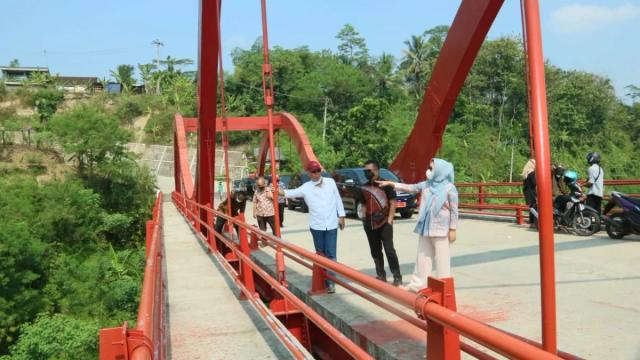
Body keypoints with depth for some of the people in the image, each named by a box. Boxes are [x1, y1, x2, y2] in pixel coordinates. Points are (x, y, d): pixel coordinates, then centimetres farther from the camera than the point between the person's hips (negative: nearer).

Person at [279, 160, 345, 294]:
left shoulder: (330, 182, 1)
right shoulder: (306, 187, -2)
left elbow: (338, 199, 7)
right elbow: (289, 193, -5)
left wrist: (341, 216, 8)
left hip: (331, 225, 0)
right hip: (316, 226, 1)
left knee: (331, 255, -3)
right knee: (320, 255, 9)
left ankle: (330, 282, -1)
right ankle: (325, 281, 19)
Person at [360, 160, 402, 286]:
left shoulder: (385, 184, -5)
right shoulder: (364, 187, 11)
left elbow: (393, 203, -6)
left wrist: (389, 220, -12)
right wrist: (364, 219, 8)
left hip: (384, 223, -6)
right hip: (370, 225, 6)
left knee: (389, 250, -7)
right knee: (375, 252, 10)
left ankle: (397, 277, 1)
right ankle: (381, 275, 21)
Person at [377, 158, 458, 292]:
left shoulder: (449, 188, -10)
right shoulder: (426, 185, 6)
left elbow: (454, 210, -9)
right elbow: (410, 188, 12)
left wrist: (453, 229, -11)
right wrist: (391, 184, 7)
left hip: (441, 229, -6)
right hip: (425, 228, 6)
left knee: (441, 259, 0)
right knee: (422, 256, 14)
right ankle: (418, 283, 25)